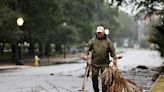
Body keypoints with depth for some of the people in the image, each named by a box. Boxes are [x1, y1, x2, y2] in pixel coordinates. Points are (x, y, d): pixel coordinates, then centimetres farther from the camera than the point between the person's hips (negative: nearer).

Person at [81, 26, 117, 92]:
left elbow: (112, 50, 3)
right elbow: (87, 47, -2)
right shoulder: (93, 40, 4)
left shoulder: (108, 41, 2)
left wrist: (114, 58, -5)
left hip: (105, 63, -1)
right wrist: (85, 54, -19)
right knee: (94, 77, 4)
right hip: (95, 63, 1)